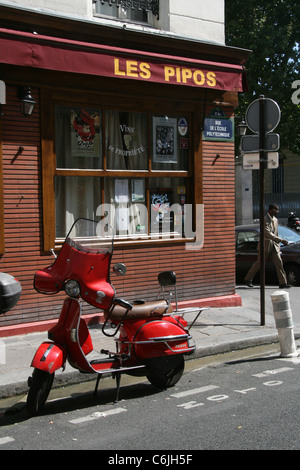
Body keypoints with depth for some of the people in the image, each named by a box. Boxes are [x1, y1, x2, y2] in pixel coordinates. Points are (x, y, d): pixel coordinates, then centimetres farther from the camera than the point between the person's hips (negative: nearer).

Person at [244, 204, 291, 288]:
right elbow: (268, 234, -27)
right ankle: (248, 279, 21)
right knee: (258, 264, 5)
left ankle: (283, 283, -7)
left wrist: (278, 244, 21)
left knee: (279, 262, -5)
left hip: (274, 246, 6)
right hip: (265, 246, -6)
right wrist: (281, 240, -31)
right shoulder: (264, 220, -17)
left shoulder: (275, 219, 9)